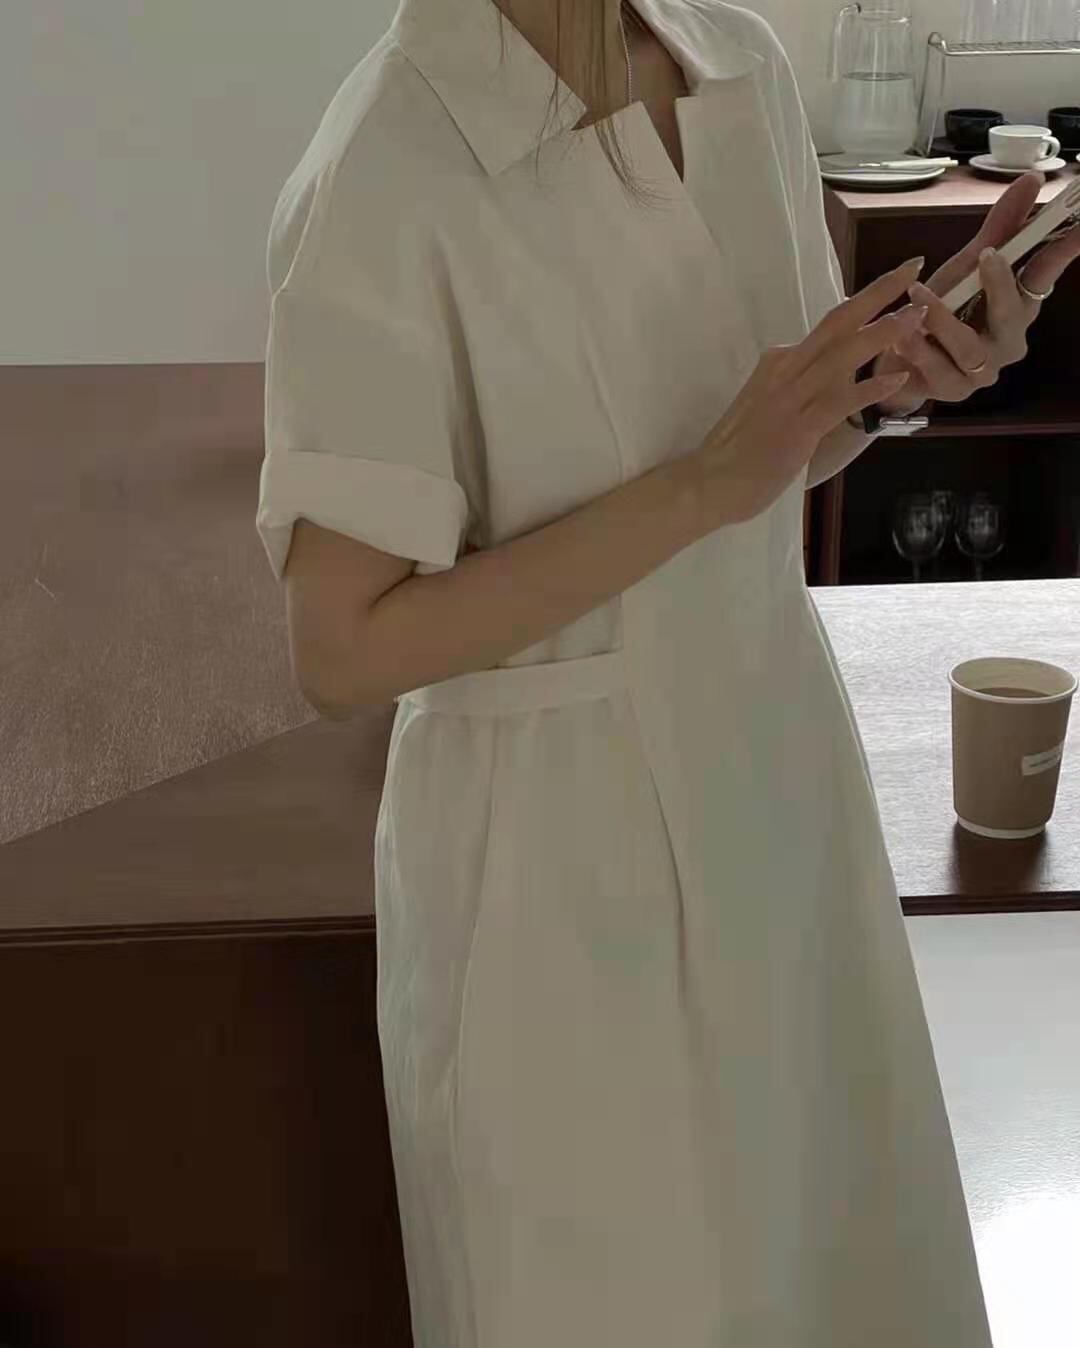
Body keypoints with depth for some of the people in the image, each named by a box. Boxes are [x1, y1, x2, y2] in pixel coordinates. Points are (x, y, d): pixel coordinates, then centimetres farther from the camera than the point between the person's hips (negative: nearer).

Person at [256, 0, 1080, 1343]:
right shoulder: (383, 184, -24)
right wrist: (701, 487, -27)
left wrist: (898, 370, -14)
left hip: (774, 755, 6)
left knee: (815, 1229, 23)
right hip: (561, 840, -6)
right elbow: (344, 651, -21)